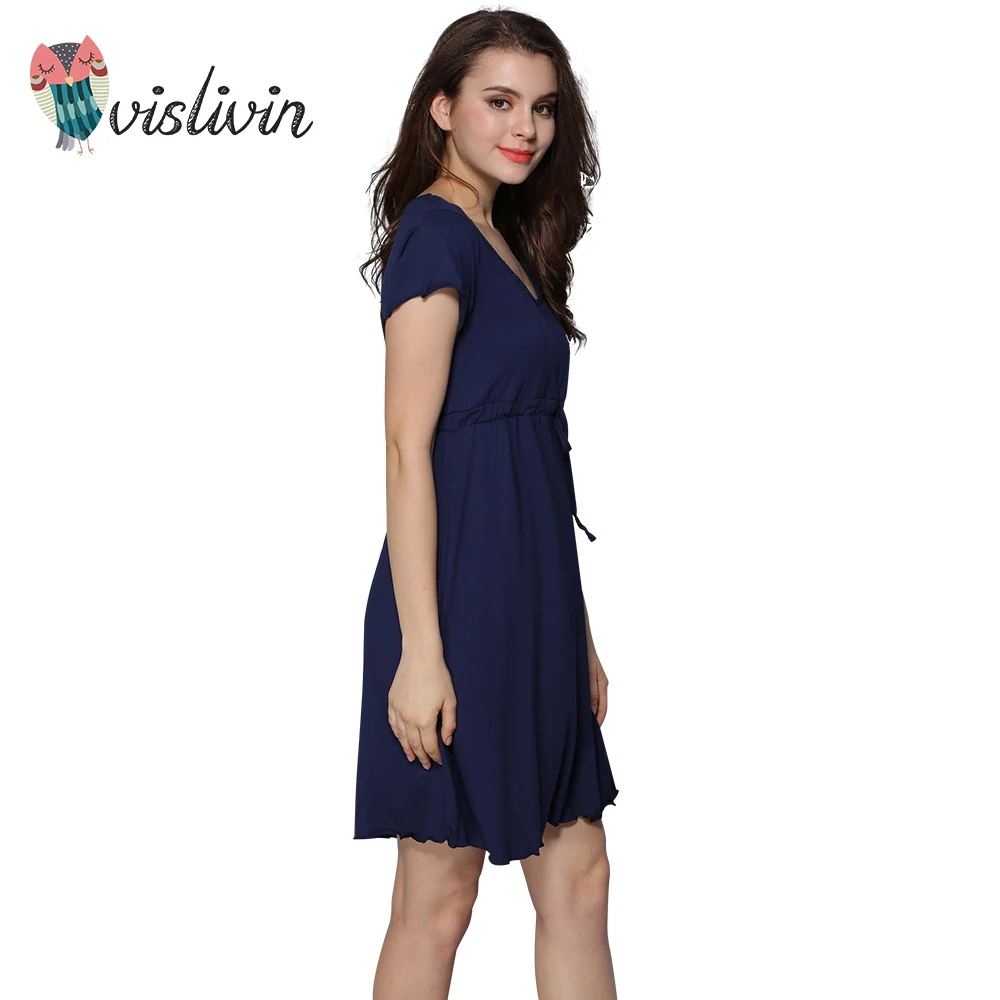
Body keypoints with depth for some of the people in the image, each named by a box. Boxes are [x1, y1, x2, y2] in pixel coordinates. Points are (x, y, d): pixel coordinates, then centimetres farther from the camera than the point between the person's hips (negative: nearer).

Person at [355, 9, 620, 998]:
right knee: (439, 898, 0)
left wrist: (578, 636, 19)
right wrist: (420, 649, -21)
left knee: (577, 879, 11)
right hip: (462, 591, -9)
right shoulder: (435, 232, -10)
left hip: (531, 601, 9)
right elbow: (407, 447, -16)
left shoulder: (507, 241, 18)